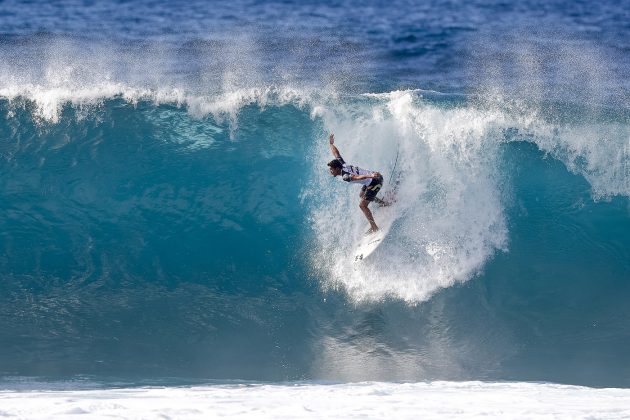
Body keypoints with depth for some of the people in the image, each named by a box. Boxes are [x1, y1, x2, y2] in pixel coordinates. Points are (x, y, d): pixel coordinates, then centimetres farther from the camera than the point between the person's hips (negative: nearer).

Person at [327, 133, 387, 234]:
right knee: (362, 195, 34)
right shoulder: (342, 164, 1)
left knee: (362, 205, -12)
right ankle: (383, 203, 51)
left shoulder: (344, 176, -23)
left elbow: (357, 177, -41)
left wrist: (370, 176, -56)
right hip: (373, 177, 10)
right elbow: (336, 153, 17)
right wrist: (331, 144, 33)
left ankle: (374, 228, -11)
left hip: (375, 181, -10)